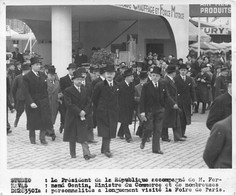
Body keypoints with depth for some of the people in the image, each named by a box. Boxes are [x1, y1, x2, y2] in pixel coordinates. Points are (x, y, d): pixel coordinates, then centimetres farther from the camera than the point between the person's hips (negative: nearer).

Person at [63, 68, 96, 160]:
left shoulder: (85, 90, 8)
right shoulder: (68, 91, -8)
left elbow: (88, 102, 7)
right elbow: (69, 104, -15)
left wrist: (84, 111, -9)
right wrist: (79, 112, -19)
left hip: (83, 116, 3)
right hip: (72, 117, -3)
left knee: (83, 136, -3)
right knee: (72, 136, 7)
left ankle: (86, 154, -9)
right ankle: (73, 154, 19)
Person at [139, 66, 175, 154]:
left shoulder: (162, 85, 4)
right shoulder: (146, 86, -6)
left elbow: (166, 97, 6)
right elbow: (142, 100, -8)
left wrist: (173, 104, -9)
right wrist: (142, 112, -13)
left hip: (160, 110, 3)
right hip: (149, 110, -3)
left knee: (158, 130, 5)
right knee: (149, 128, -5)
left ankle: (156, 148, 13)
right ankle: (143, 141, 24)